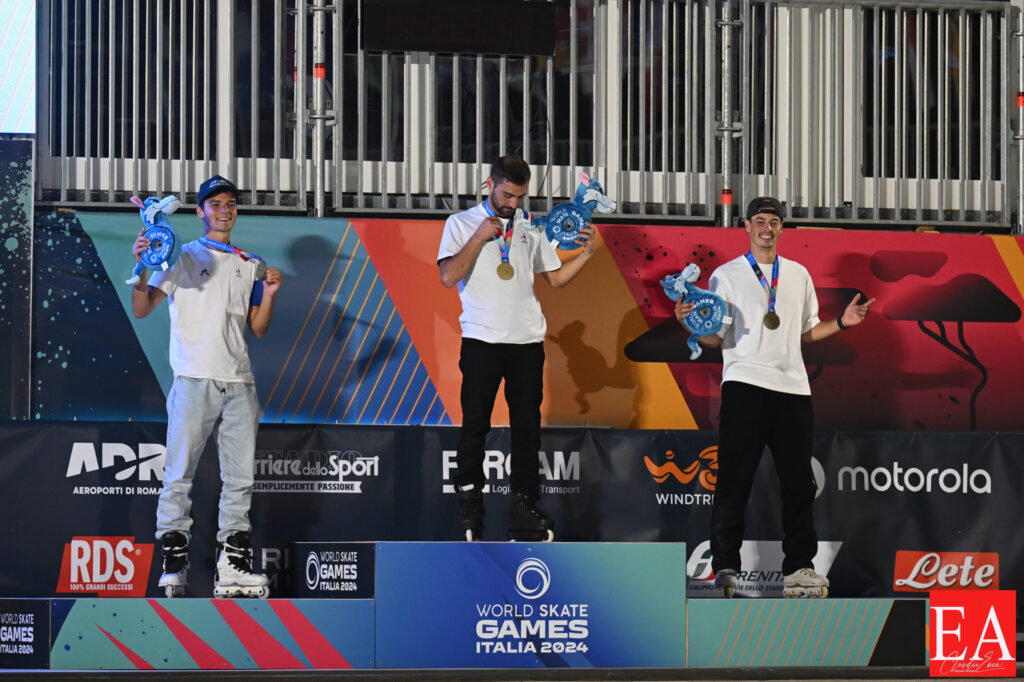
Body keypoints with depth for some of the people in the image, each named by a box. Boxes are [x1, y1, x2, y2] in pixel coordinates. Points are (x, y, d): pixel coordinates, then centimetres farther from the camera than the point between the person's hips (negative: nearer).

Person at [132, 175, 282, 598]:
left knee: (240, 476, 1)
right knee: (180, 474, -7)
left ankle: (233, 565, 4)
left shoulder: (250, 265, 19)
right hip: (194, 379, -4)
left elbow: (258, 329, 18)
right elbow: (141, 309, -1)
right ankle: (173, 562, -5)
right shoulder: (181, 257, 8)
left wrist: (269, 295, 1)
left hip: (239, 383, 4)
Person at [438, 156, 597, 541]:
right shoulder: (461, 223, 5)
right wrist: (479, 237, -11)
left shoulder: (530, 227, 15)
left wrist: (588, 253, 3)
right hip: (481, 339, -3)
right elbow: (448, 277, -7)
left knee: (527, 425, 3)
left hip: (527, 340, 3)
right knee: (475, 424, -1)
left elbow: (556, 278, 17)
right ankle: (468, 506, 8)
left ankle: (523, 508, 7)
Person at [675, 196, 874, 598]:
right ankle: (726, 568, -4)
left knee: (799, 482, 4)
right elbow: (715, 338, 3)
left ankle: (798, 569, 10)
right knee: (734, 479, -7)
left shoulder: (798, 275, 18)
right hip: (744, 384, -4)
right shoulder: (726, 275, 7)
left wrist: (842, 323, 9)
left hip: (792, 387, 4)